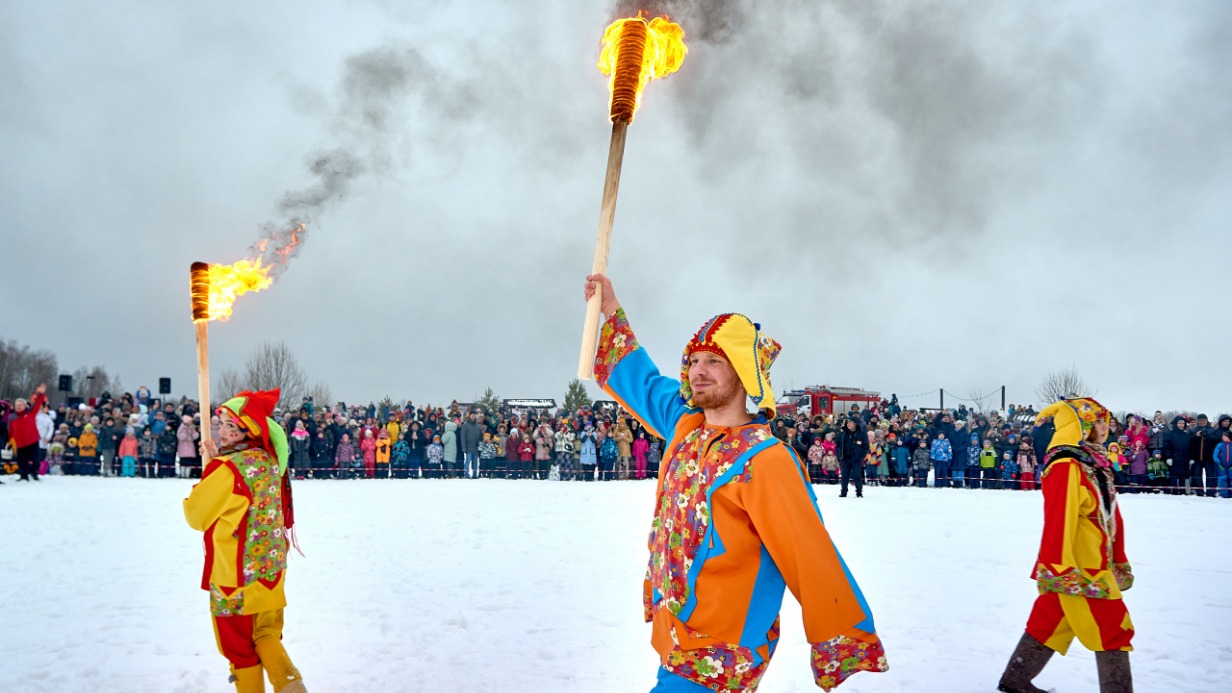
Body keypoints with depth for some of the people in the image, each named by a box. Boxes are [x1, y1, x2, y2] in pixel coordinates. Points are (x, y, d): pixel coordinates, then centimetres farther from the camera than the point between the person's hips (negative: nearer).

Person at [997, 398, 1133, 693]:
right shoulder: (1066, 467, -18)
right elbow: (1058, 521, -24)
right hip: (1076, 571, -10)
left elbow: (1111, 517, 19)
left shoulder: (1096, 466, 14)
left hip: (1096, 568, 10)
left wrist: (1120, 561, 22)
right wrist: (1058, 569, -28)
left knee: (1050, 622, 16)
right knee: (1113, 630, -4)